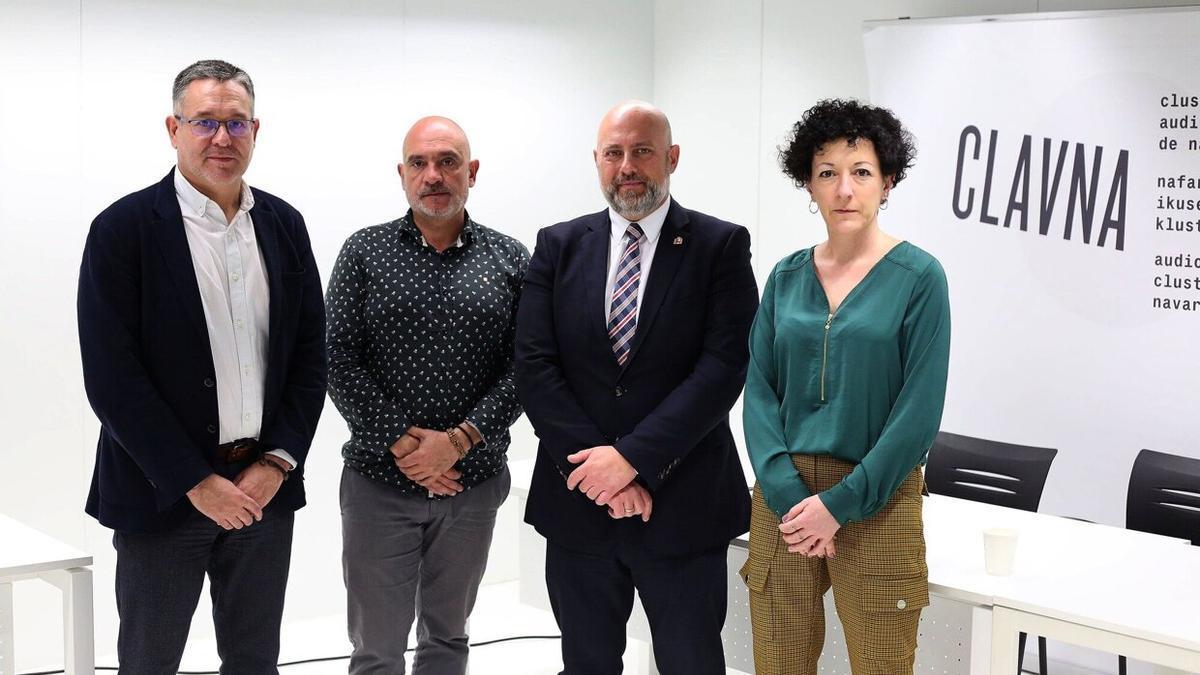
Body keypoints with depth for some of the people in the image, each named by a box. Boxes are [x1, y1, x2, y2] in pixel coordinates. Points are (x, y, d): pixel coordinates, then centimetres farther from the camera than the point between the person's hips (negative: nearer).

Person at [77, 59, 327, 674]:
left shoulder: (283, 224, 6)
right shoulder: (124, 229, -8)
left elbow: (309, 354, 7)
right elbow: (112, 377, -12)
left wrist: (278, 462, -5)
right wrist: (197, 483, -14)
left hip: (265, 488, 4)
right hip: (163, 493, -4)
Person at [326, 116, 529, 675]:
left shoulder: (510, 261, 3)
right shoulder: (364, 252, 0)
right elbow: (338, 361, -5)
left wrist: (459, 440, -15)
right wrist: (401, 442, -14)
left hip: (473, 481, 2)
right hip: (379, 481, -1)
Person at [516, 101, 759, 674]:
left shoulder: (721, 246, -1)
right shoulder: (558, 246, 6)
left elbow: (724, 366, -11)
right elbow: (535, 367, -2)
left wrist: (634, 456, -18)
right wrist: (598, 467, -12)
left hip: (683, 506, -2)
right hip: (578, 499, 3)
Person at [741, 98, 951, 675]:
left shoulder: (918, 277, -5)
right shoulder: (787, 276, 6)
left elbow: (919, 410, -10)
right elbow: (760, 389, 4)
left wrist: (841, 504, -13)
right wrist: (785, 491, -10)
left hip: (876, 503, -3)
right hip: (784, 499, 3)